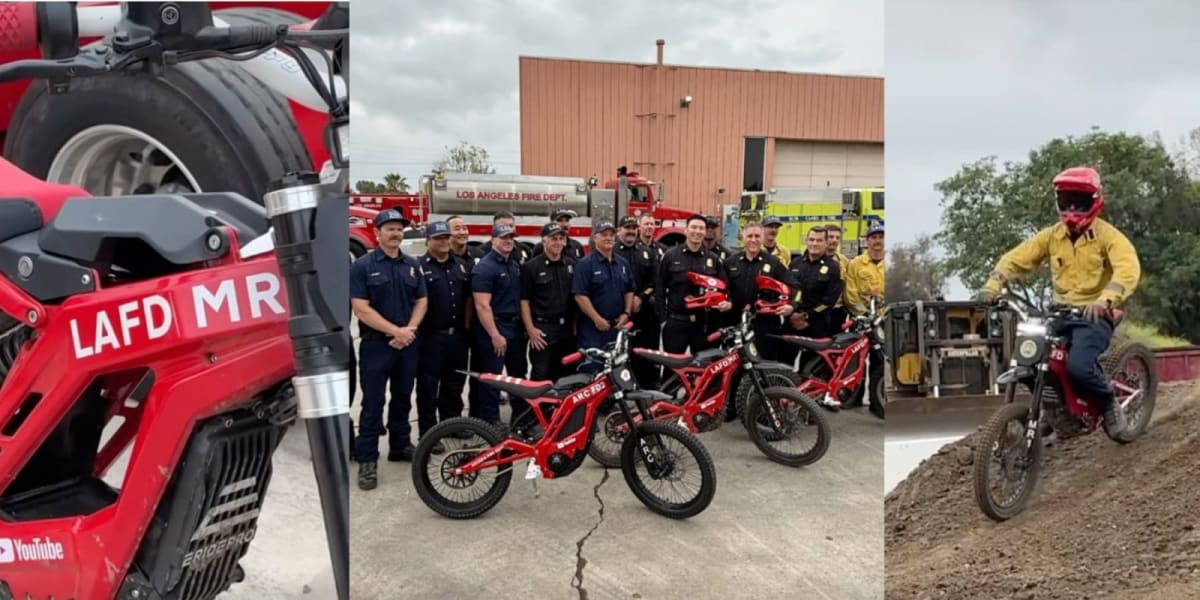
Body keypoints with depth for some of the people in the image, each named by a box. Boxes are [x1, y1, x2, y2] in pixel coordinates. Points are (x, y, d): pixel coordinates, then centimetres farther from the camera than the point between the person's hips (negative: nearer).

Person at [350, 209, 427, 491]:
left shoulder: (413, 265, 8)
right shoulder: (362, 265, -7)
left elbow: (422, 301, 8)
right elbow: (361, 309, -14)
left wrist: (410, 330, -9)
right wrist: (396, 331, -17)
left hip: (408, 345, 5)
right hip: (376, 345, -5)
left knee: (403, 398, 15)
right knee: (373, 403, -1)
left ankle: (400, 446, 29)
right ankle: (367, 459, 7)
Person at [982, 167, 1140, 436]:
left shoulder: (1108, 235, -7)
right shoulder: (1052, 235, 6)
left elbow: (1128, 270, -24)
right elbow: (1016, 258, 1)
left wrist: (1105, 299, -42)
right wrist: (993, 284, -18)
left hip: (1094, 316, -5)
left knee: (1078, 367, -28)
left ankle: (1110, 406, 5)